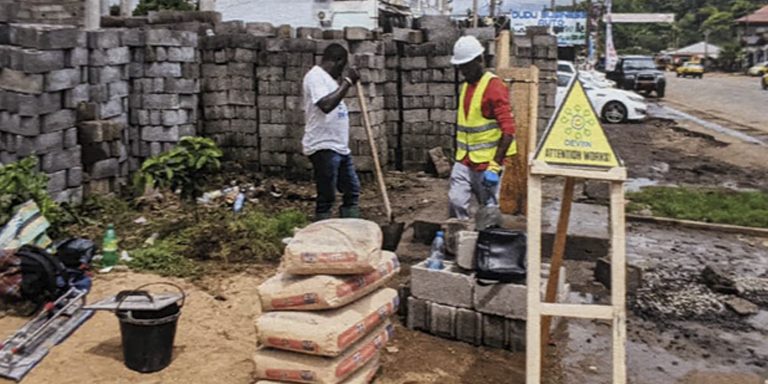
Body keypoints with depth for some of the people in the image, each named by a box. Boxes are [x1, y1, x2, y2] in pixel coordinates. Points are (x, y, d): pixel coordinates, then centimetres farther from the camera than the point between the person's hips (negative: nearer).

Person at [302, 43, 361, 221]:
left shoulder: (328, 78, 18)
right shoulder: (315, 76, -12)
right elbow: (326, 105, -28)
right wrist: (347, 82, -21)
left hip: (340, 146, 10)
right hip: (323, 147, -10)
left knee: (352, 190, 14)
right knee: (326, 197, -5)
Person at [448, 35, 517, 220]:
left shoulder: (494, 87, -12)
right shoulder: (466, 86, 13)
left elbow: (508, 130, -16)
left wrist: (495, 165, -20)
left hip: (486, 162, -6)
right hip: (464, 161, 6)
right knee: (456, 202, -2)